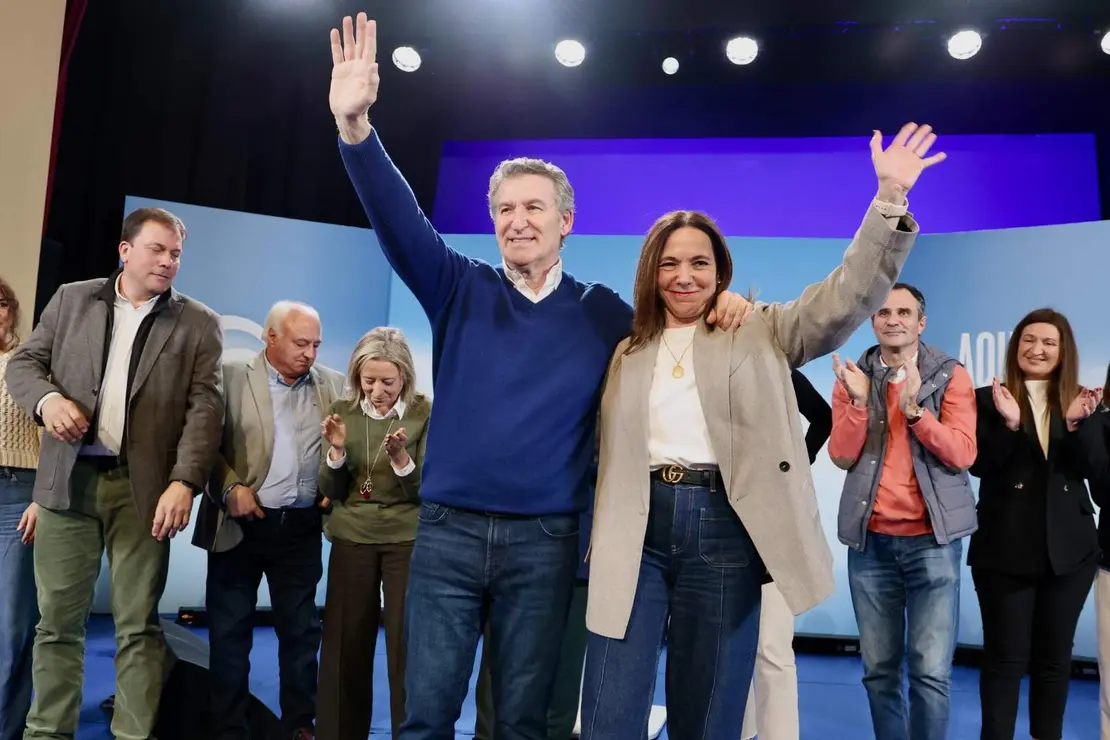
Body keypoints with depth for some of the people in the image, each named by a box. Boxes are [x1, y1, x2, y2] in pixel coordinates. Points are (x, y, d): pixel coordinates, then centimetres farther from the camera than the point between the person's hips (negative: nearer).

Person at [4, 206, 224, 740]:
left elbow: (205, 405, -3)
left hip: (143, 486, -2)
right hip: (68, 479, 2)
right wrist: (46, 398, -11)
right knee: (57, 619, 9)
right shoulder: (72, 299, 11)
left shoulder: (198, 323, 4)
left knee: (139, 624, 3)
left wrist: (185, 481, -14)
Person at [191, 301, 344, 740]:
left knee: (301, 631, 10)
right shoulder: (232, 376, -2)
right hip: (241, 523, -2)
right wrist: (230, 488, -14)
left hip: (301, 528, 2)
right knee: (229, 632, 7)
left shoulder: (333, 385, 6)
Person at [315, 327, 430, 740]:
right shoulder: (342, 411, 2)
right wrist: (336, 449, -15)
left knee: (407, 645, -2)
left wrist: (400, 456, -25)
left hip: (408, 540, -2)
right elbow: (331, 491, 2)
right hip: (352, 539, 3)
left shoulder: (426, 413, -7)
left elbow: (425, 491, -8)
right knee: (346, 644, 8)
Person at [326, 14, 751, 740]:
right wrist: (355, 127, -26)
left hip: (545, 541, 0)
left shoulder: (604, 313, 5)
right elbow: (400, 221, -10)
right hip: (447, 529, 0)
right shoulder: (461, 289, 3)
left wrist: (722, 308, -6)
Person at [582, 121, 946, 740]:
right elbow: (605, 454, 13)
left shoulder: (761, 332, 9)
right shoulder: (628, 351, 14)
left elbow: (847, 297, -4)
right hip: (635, 529, 2)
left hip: (724, 529, -1)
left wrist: (890, 200, -14)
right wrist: (591, 543, 5)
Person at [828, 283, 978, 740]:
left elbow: (962, 455, -9)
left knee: (931, 671, -6)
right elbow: (842, 456, -2)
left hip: (932, 538, -2)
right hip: (870, 539, 2)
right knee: (878, 669, 8)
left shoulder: (950, 375, 2)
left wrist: (914, 408, -22)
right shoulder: (853, 377, 7)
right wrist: (860, 400, -15)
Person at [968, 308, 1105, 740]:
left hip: (1069, 549, 3)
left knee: (1055, 655, 14)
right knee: (1005, 656, 2)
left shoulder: (1080, 401, 7)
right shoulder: (989, 399, -3)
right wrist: (1009, 424, -26)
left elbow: (1095, 469, -4)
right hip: (1005, 549, -3)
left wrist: (1077, 422, -20)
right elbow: (980, 466, -11)